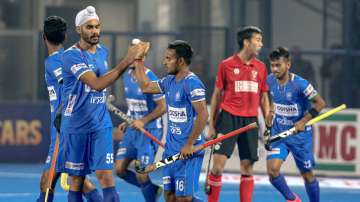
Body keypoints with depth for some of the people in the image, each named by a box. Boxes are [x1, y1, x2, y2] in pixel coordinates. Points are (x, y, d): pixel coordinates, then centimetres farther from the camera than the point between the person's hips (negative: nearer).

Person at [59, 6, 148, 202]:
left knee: (106, 177, -8)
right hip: (76, 126, -4)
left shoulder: (102, 51, 8)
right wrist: (126, 61, -30)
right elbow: (97, 84, -27)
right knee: (76, 182, 4)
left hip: (101, 125, 4)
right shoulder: (71, 56, -15)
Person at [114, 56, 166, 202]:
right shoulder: (126, 76, 8)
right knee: (119, 169, 3)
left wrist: (143, 121, -20)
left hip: (149, 131, -8)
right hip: (132, 130, 8)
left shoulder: (150, 79, -16)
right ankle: (153, 189, 21)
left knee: (141, 176, -8)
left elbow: (163, 107, -14)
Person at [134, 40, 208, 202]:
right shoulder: (169, 81, 11)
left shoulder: (192, 83, -16)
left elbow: (203, 114, -21)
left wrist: (190, 144, -20)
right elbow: (146, 87, 26)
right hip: (170, 148, 8)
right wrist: (138, 62, 20)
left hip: (188, 151, -8)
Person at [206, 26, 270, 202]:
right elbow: (217, 95, 5)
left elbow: (263, 97, 14)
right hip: (228, 117, -3)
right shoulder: (226, 65, -1)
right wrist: (211, 125, 4)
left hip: (250, 121, 3)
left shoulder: (260, 67, 9)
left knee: (247, 168, 4)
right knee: (218, 165, -9)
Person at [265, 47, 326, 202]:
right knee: (272, 169, -15)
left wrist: (303, 121, -19)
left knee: (307, 174, 6)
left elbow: (320, 103, -13)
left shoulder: (300, 84, -20)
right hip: (278, 134, 3)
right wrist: (270, 115, 10)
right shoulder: (270, 81, -5)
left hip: (300, 135, -3)